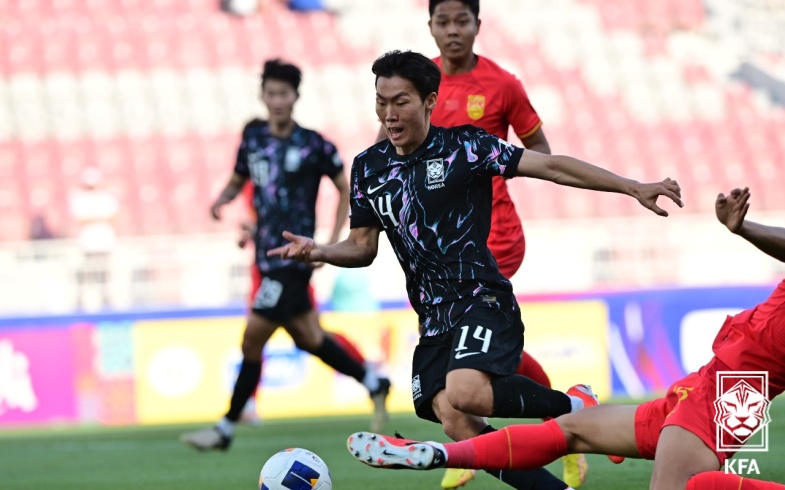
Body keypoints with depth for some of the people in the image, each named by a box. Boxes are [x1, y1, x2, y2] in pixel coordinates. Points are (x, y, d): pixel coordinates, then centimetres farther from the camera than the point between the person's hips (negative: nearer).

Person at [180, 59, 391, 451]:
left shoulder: (314, 145, -8)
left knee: (253, 339, -9)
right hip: (267, 254, 7)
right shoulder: (253, 135, 8)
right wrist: (222, 199, -4)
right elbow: (238, 180, 19)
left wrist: (331, 244, -6)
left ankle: (225, 429, -1)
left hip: (292, 257, -7)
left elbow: (346, 190, 1)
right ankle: (374, 385, 33)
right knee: (308, 338, 15)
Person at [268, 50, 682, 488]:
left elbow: (551, 166, -6)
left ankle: (572, 405, -7)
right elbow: (363, 247, 16)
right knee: (457, 425, -11)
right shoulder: (368, 168, 10)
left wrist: (634, 188, -11)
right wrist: (320, 252, -6)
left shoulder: (464, 146, -5)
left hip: (482, 300, -6)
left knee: (463, 394, -31)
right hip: (433, 318, 6)